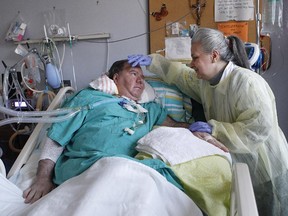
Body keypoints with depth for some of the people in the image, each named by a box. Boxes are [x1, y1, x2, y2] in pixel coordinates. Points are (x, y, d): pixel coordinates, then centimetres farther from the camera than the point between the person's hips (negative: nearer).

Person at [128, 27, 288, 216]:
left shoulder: (247, 82, -25)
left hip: (265, 171, -7)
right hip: (236, 166, 7)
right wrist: (152, 61, 8)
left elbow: (260, 128, -29)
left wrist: (214, 129, -26)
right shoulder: (205, 80, 0)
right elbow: (181, 74, 17)